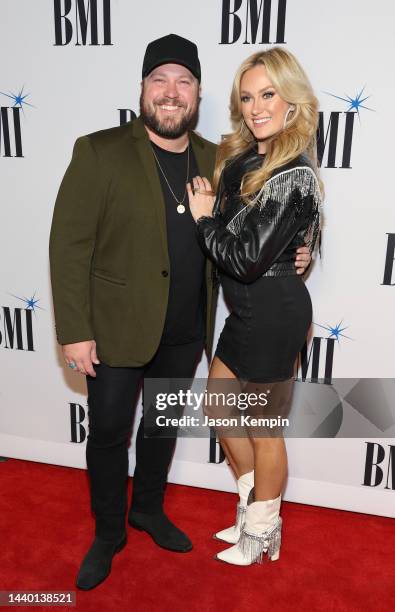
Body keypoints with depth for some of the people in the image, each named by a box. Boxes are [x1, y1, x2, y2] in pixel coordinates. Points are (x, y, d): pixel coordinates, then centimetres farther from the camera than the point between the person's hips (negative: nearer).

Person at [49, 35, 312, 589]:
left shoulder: (216, 161, 2)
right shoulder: (99, 153, -11)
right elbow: (68, 246, -12)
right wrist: (74, 332, -15)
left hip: (185, 334, 4)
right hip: (116, 330, -3)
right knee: (109, 434, 11)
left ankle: (148, 509, 46)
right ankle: (108, 534, 36)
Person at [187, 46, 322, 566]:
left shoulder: (292, 176, -21)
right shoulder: (243, 158, 6)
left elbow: (247, 258, -24)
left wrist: (204, 218, -10)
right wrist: (209, 207, -9)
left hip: (273, 312, -9)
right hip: (248, 308, 9)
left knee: (262, 430, 9)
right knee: (219, 405, 21)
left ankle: (262, 534, 35)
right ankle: (253, 510, 42)